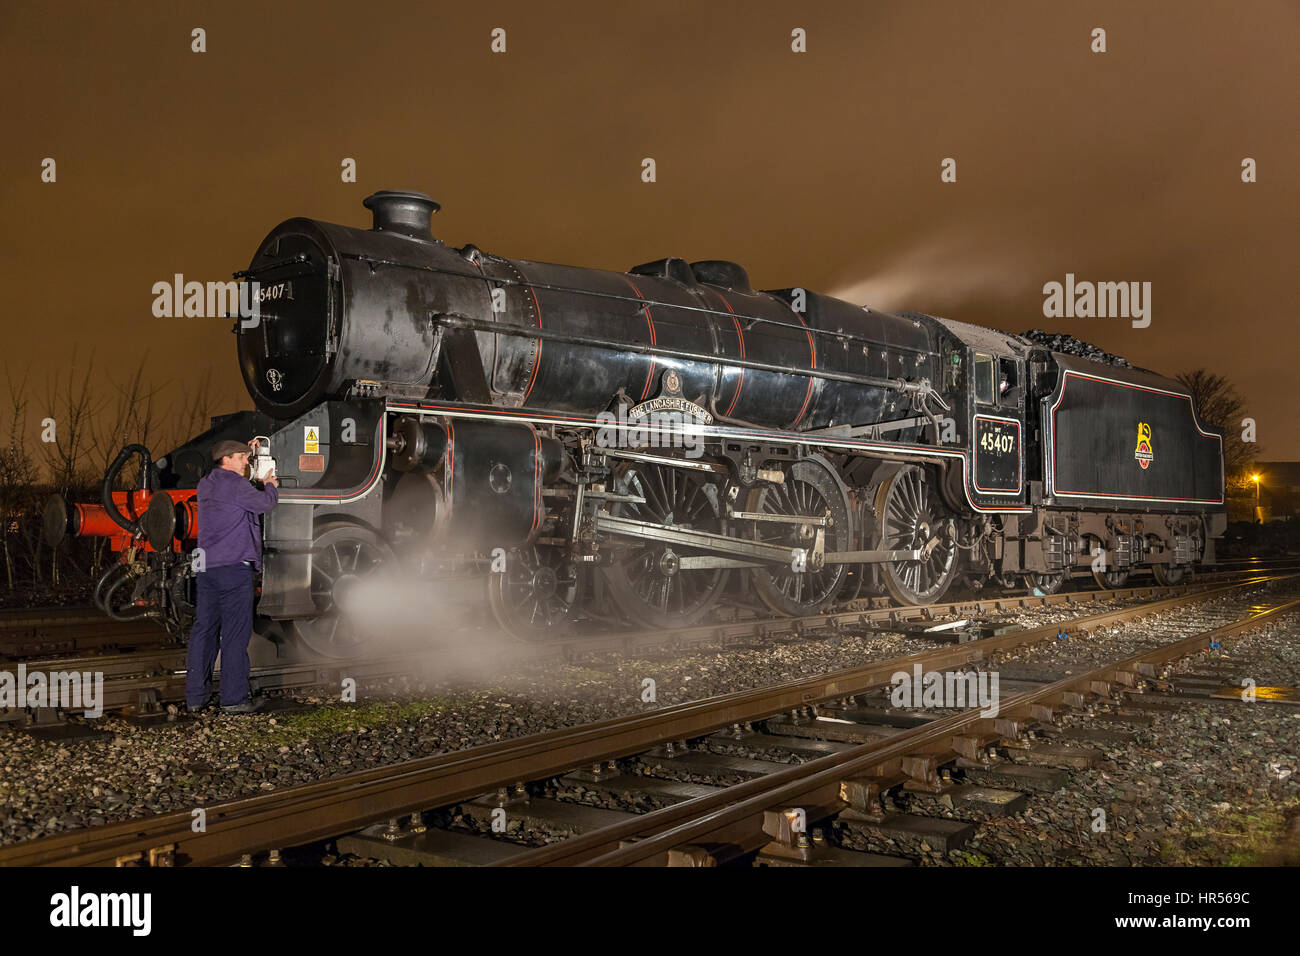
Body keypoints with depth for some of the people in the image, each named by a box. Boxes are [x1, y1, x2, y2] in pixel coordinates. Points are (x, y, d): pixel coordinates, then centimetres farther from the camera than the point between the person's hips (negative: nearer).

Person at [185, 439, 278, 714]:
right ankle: (233, 699, -1)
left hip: (206, 567, 8)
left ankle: (196, 696, 14)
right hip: (234, 567, -8)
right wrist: (271, 486, 18)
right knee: (235, 633, -3)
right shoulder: (235, 484, -10)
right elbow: (264, 503, -4)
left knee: (204, 629, 10)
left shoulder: (205, 484, 14)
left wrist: (246, 450, 33)